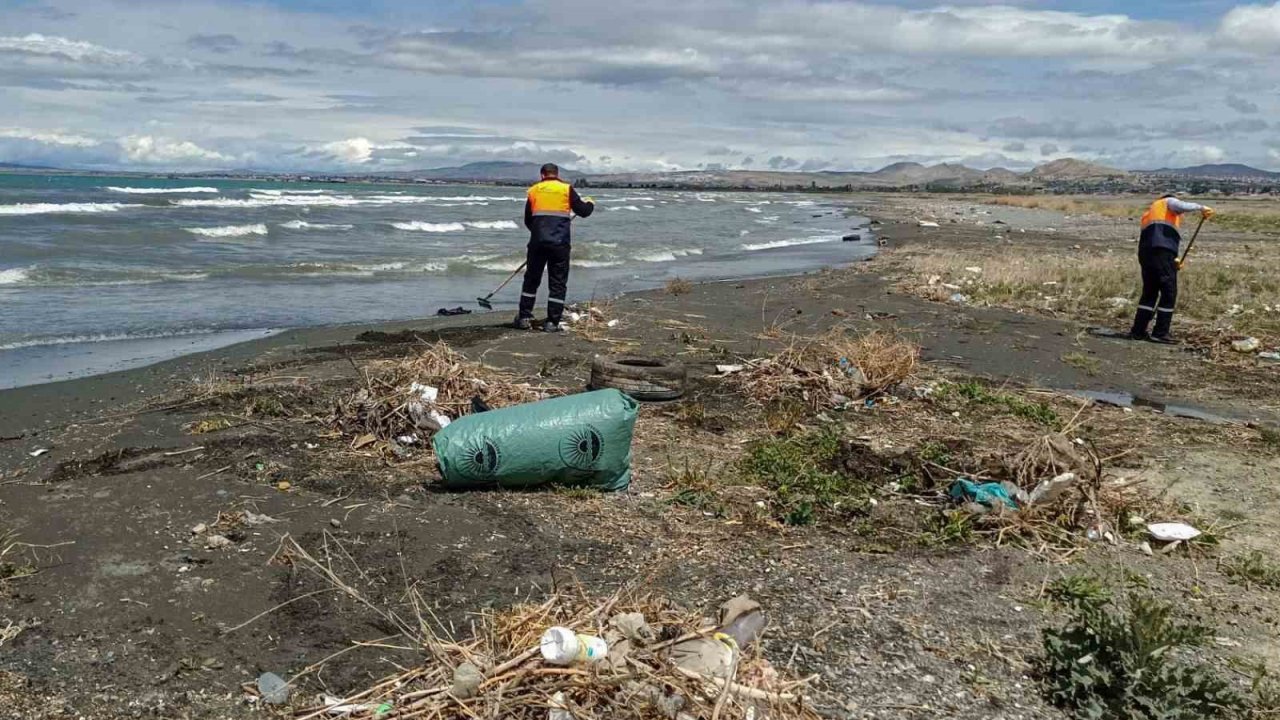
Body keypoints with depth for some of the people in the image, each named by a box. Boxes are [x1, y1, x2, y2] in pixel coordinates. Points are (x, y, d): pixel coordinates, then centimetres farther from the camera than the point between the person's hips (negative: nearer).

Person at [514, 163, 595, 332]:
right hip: (560, 243, -2)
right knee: (558, 283, 5)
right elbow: (583, 211, 4)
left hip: (538, 242, 2)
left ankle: (524, 318, 15)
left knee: (531, 279, 15)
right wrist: (590, 204, 26)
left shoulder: (533, 191, 10)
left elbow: (527, 220, 16)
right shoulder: (566, 189, 1)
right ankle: (552, 322, 3)